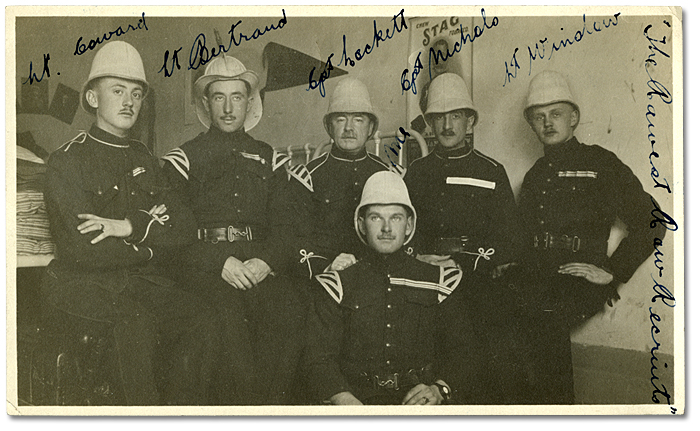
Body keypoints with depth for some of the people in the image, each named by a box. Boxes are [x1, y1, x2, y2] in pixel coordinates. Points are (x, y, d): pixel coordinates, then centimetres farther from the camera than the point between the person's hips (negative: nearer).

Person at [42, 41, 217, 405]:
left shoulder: (143, 160, 17)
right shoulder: (66, 161, -1)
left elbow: (183, 228, 5)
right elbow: (85, 251, -13)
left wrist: (129, 227, -12)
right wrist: (150, 246, -2)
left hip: (144, 280, 5)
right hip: (82, 283, -4)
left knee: (201, 323, -23)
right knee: (137, 321, -34)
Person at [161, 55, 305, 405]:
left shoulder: (269, 160, 21)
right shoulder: (183, 159, 13)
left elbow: (284, 227, 12)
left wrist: (266, 261, -11)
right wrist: (220, 262, -14)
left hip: (260, 263, 2)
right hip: (204, 264, -2)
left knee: (290, 313, -28)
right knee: (231, 317, -33)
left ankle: (272, 406, -15)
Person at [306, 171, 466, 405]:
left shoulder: (441, 281, 12)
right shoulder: (337, 285, 10)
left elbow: (462, 352, 9)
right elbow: (321, 359, 1)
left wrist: (440, 389, -11)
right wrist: (346, 400, -18)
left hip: (419, 398, 1)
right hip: (359, 397, -1)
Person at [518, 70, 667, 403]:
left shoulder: (601, 164, 4)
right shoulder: (534, 176, 22)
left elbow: (650, 223, 1)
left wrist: (613, 272, -5)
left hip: (577, 288, -5)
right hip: (533, 286, 6)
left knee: (544, 324, -30)